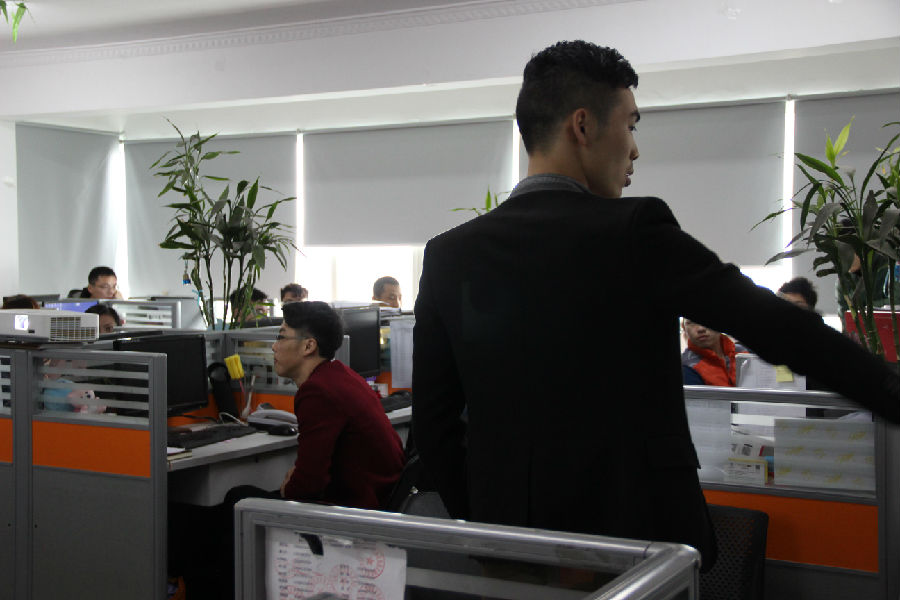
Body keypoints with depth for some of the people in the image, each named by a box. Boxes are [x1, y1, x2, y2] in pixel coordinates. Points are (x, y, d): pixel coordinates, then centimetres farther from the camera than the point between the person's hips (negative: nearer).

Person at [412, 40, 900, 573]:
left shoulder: (449, 256, -1)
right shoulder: (634, 233, -14)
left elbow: (433, 420, 3)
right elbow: (774, 325, -10)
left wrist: (481, 525, 13)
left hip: (508, 535, 4)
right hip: (635, 530, -3)